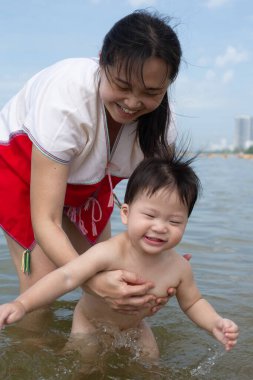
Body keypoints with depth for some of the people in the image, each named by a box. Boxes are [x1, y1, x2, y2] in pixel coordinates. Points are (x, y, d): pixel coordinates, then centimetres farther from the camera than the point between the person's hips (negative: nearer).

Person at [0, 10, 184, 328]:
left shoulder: (159, 121, -24)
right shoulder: (65, 99, -41)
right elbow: (45, 222, -41)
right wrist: (94, 281, -55)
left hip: (89, 181, 5)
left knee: (104, 276, -2)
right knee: (42, 281, -16)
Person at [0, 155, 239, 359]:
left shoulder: (179, 267, -24)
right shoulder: (110, 253, -40)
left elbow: (192, 302, -6)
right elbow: (66, 278, -46)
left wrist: (215, 324, -25)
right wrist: (22, 304, -58)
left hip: (134, 326, 4)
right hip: (91, 323, -4)